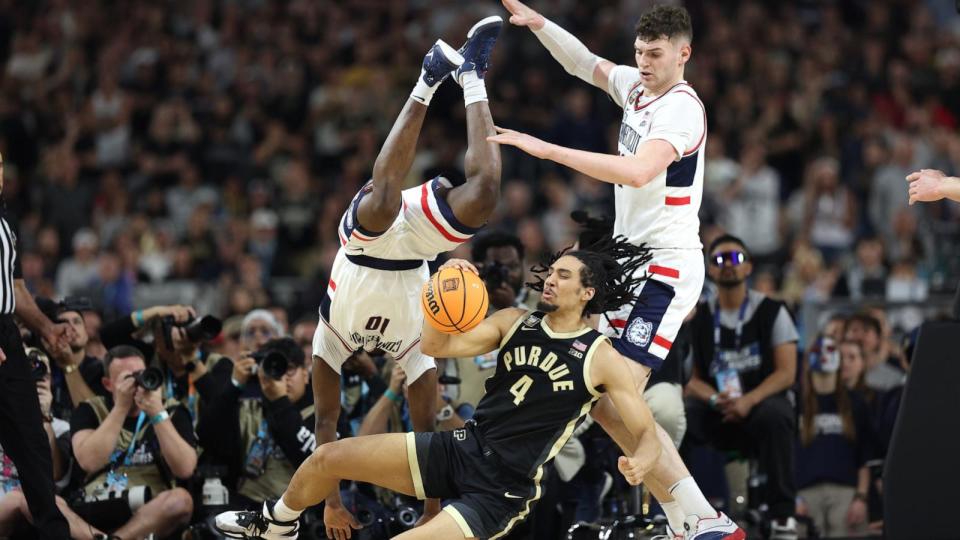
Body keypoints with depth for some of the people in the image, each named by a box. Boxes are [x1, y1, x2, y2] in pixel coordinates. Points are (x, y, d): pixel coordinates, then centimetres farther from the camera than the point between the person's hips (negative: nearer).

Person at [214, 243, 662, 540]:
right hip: (461, 449, 6)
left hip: (501, 491, -6)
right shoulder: (515, 322, 7)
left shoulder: (601, 359, -7)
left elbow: (646, 434, -8)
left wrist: (640, 461, -32)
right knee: (330, 457, 2)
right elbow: (436, 346, -1)